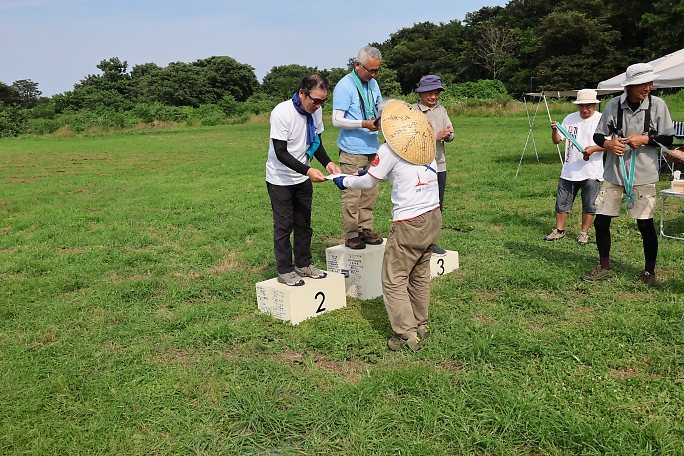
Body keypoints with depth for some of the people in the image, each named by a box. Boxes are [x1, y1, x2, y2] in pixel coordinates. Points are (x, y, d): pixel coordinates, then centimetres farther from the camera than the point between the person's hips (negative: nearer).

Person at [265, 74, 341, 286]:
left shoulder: (315, 111, -6)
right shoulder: (282, 113, -25)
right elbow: (281, 153, -26)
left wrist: (327, 163, -12)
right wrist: (308, 170, -36)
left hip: (302, 179, 6)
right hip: (280, 179, -6)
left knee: (304, 223, 13)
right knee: (284, 225, 2)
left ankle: (303, 264, 27)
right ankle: (285, 271, 14)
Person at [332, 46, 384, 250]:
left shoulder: (372, 83, 12)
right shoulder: (345, 86, -11)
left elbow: (380, 107, 23)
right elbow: (337, 121, -14)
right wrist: (364, 124, -22)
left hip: (372, 149, 8)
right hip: (352, 151, -7)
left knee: (370, 192, 11)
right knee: (352, 195, -4)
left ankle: (365, 230, 21)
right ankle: (351, 235, 4)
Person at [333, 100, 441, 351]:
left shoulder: (389, 150, -12)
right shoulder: (425, 142, 8)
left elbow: (369, 182, -1)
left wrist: (344, 182, 17)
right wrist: (372, 170, 26)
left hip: (409, 224, -7)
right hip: (433, 217, 8)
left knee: (394, 280, 4)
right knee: (420, 275, 20)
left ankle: (407, 334, 7)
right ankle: (420, 325, 31)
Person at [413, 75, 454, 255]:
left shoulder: (442, 110, 12)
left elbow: (451, 134, 10)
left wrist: (447, 135, -13)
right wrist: (437, 136, -21)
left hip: (439, 164, 6)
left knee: (438, 206, 11)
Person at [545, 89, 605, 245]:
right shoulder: (570, 118, 5)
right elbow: (557, 140, 6)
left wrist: (593, 148, -25)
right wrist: (554, 130, -14)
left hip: (592, 172, -3)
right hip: (569, 171, 3)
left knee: (589, 206, 6)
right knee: (562, 202, 9)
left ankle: (584, 233, 20)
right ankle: (559, 230, 21)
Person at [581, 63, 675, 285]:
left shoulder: (658, 105, -4)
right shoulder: (613, 105, 0)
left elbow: (668, 139, 0)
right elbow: (597, 135, 7)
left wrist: (645, 139, -16)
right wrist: (608, 142, -14)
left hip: (643, 176, -2)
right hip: (613, 174, 2)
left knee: (645, 224, 4)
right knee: (601, 221, 5)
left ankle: (649, 271, 24)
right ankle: (604, 268, 24)